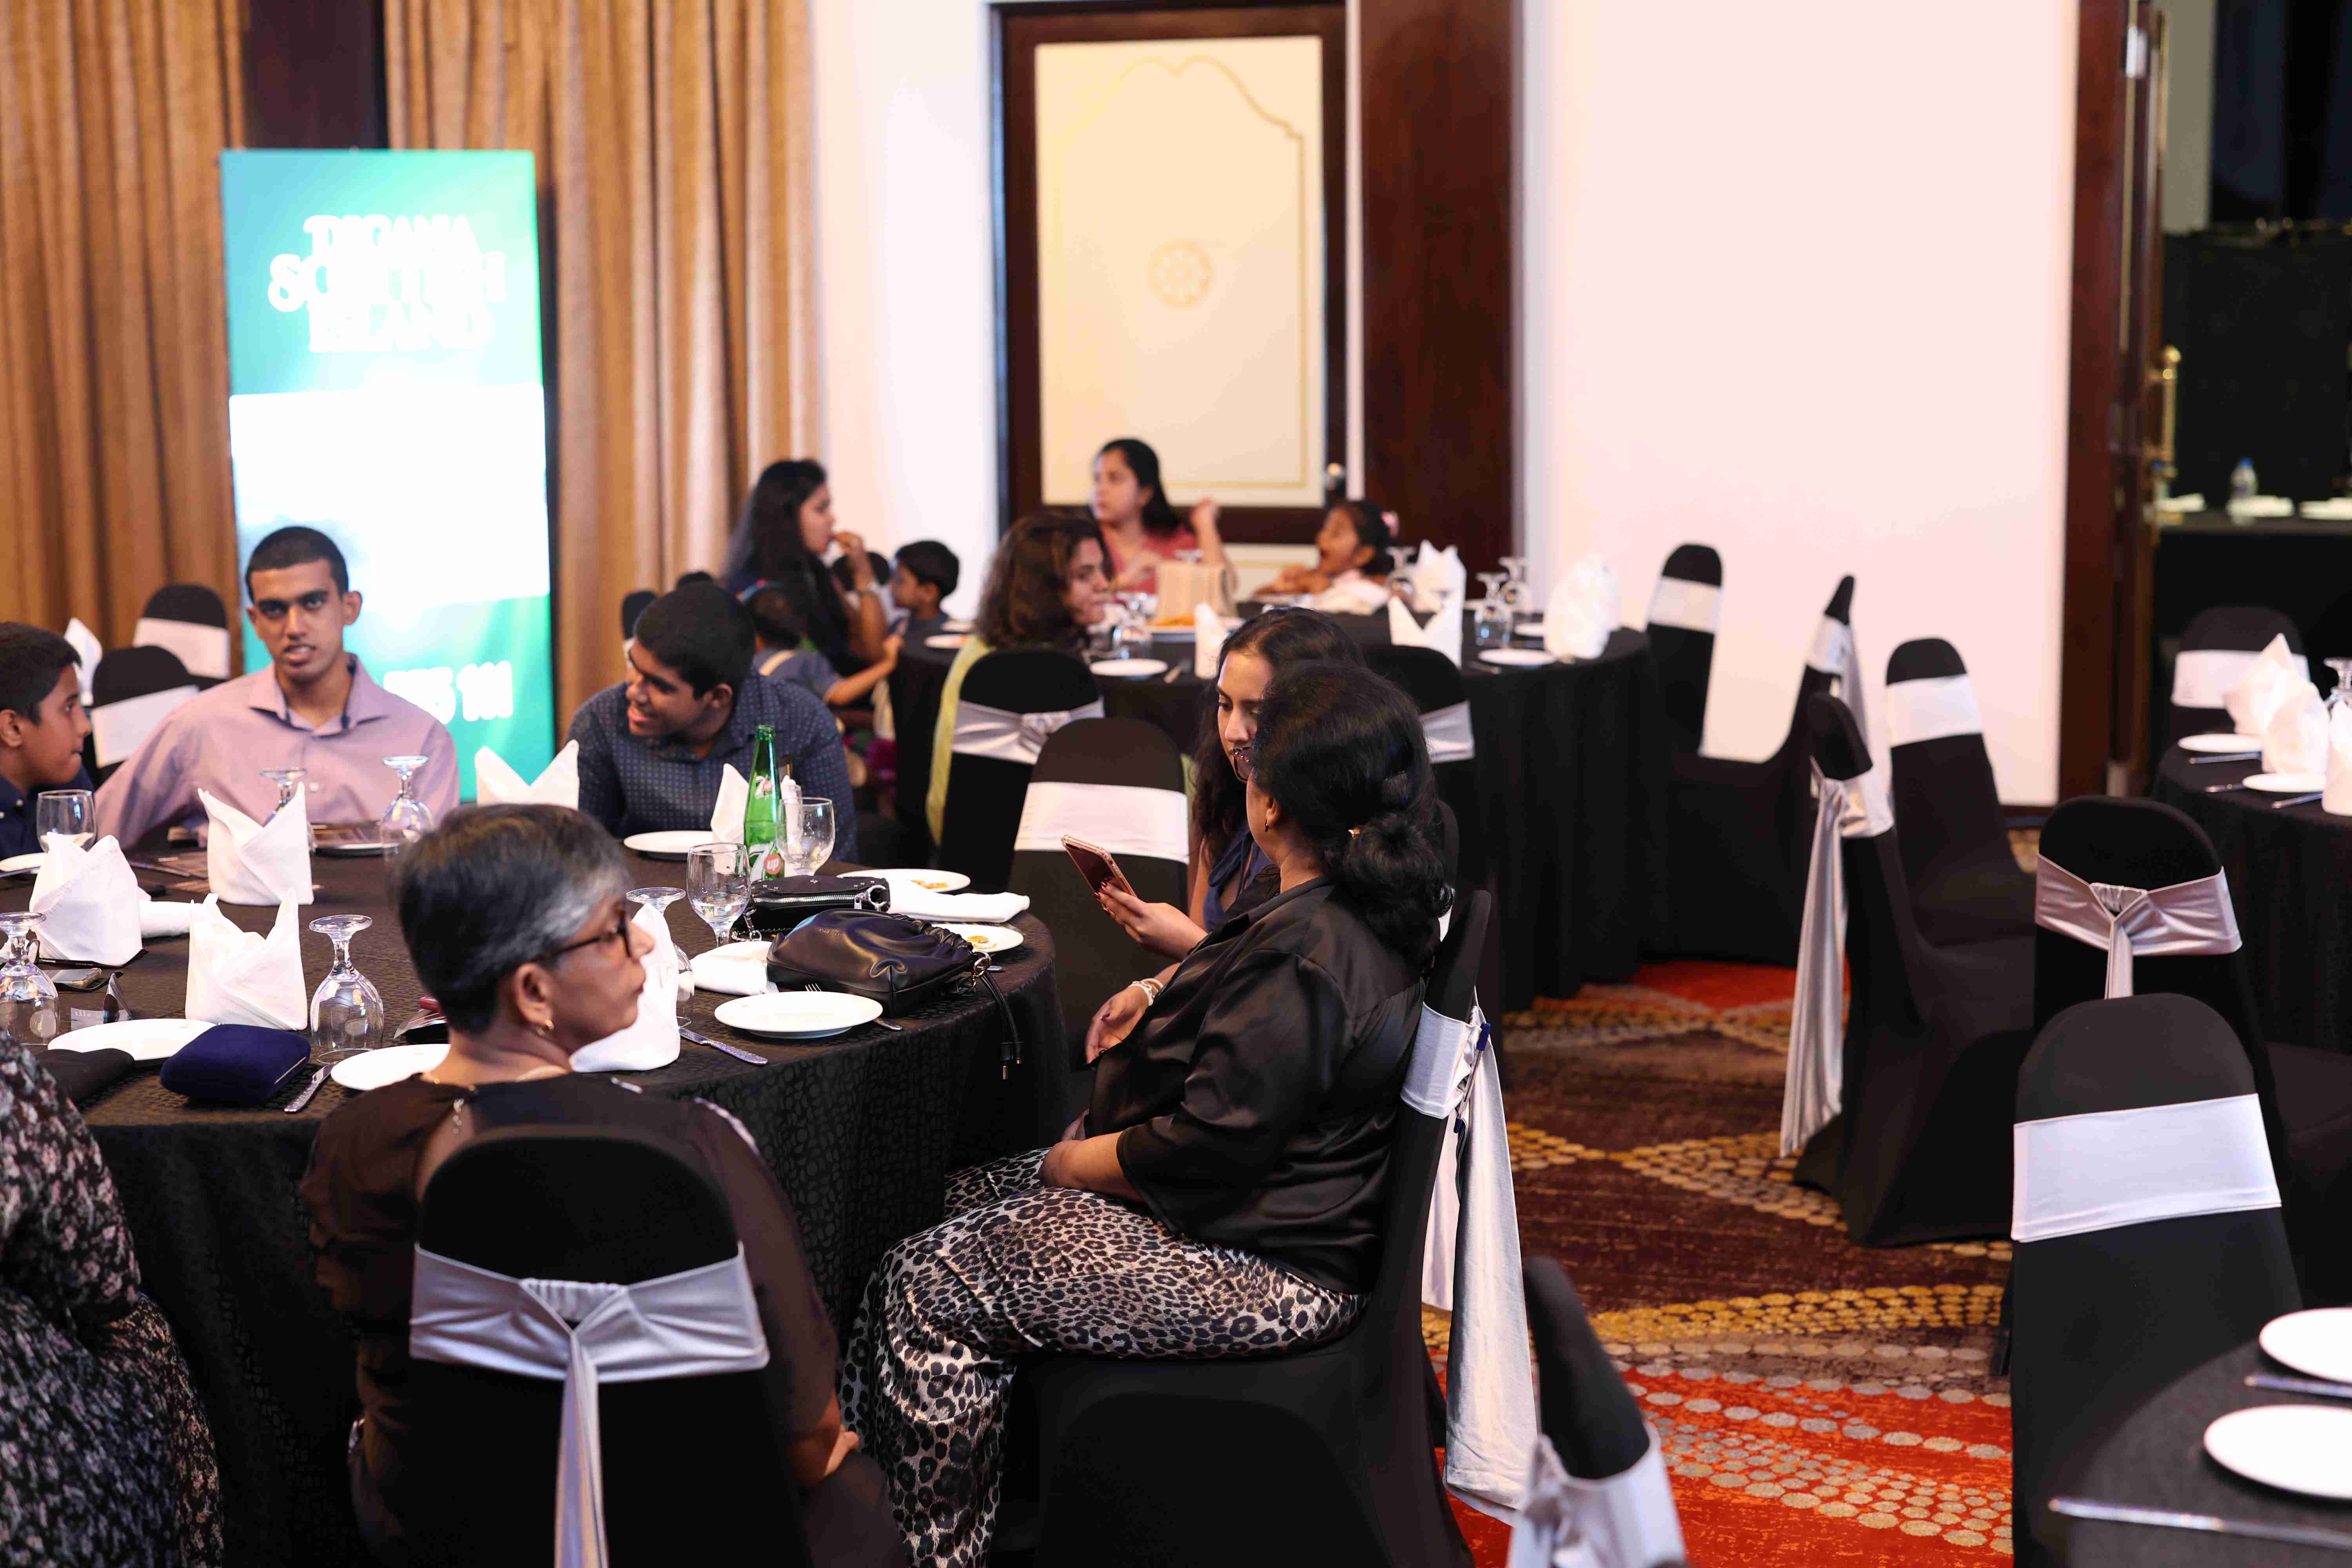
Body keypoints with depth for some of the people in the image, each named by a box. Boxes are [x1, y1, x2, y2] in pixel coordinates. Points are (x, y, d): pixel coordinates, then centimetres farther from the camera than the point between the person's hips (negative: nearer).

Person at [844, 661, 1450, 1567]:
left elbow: (1208, 1146, -25)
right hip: (1288, 1211, 11)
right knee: (970, 1196, 16)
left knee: (928, 1286, -10)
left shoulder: (1302, 956, -28)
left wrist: (1068, 1165, -9)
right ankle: (867, 1458, 20)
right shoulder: (1379, 913, 4)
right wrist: (1164, 991, 13)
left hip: (1261, 1271, -11)